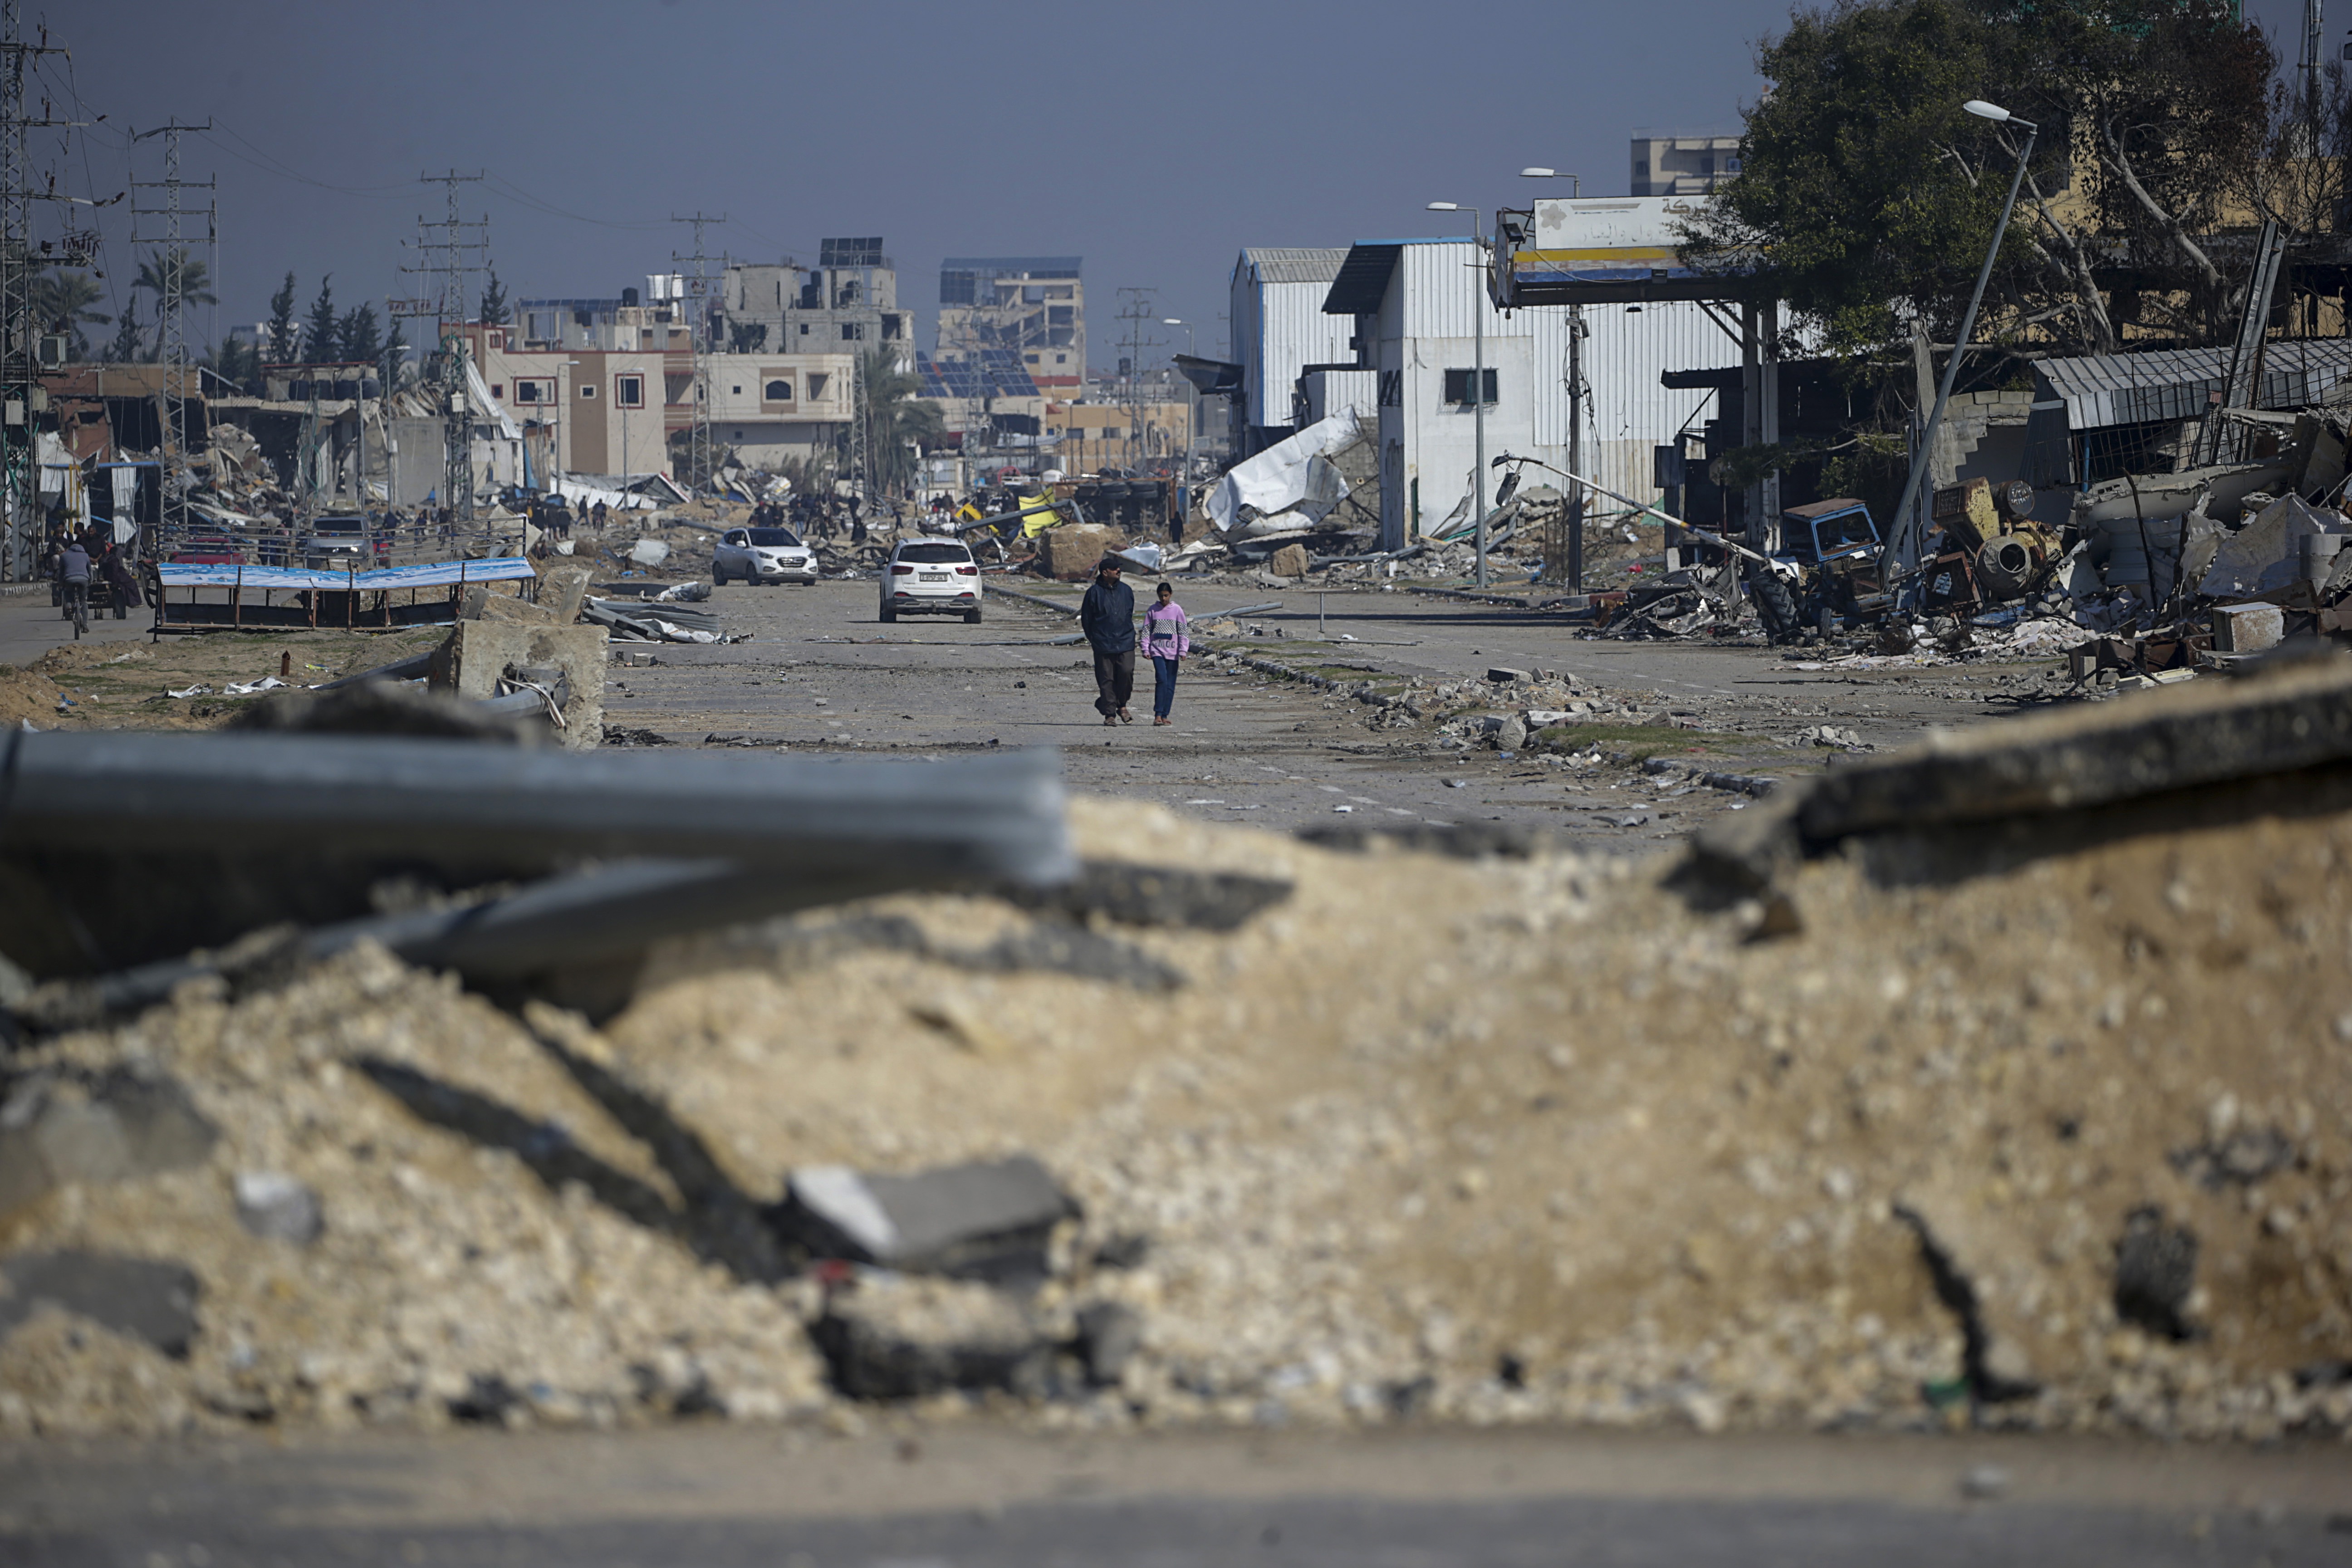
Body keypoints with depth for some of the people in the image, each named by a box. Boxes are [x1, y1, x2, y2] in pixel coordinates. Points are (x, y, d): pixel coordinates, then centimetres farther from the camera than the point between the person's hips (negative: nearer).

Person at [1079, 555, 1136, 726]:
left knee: (1126, 672, -11)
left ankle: (1122, 705, 11)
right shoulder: (1094, 592, -2)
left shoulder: (1126, 591, 10)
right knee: (1106, 679, -1)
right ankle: (1109, 714, 5)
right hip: (1103, 645, -2)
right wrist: (1094, 639, 5)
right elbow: (1086, 618, 4)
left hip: (1126, 642, 2)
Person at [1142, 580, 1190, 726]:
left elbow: (1183, 631, 4)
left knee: (1170, 684, 2)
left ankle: (1165, 715, 9)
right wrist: (1146, 649, -1)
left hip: (1172, 651, 1)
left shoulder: (1177, 610, 5)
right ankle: (1158, 714, -17)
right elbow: (1146, 631, 7)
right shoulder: (1153, 610, 6)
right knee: (1162, 679, -16)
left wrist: (1183, 651, -3)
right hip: (1157, 650, -1)